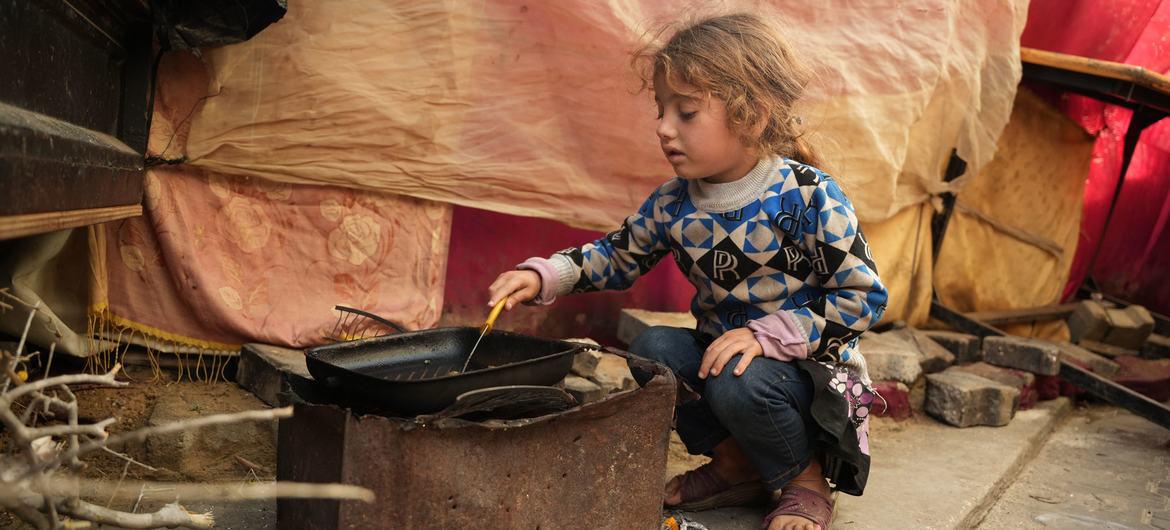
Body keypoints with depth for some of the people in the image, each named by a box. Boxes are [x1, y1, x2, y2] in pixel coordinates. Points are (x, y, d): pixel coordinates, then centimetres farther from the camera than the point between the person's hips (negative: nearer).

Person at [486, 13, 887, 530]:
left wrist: (766, 335, -27)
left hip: (806, 364, -6)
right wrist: (544, 275, -9)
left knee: (738, 384, -33)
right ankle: (735, 462, 4)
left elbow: (864, 296, -19)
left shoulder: (808, 196, -21)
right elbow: (617, 255, 10)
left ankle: (805, 479, -1)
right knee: (649, 349, -17)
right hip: (719, 345, 6)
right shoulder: (672, 204, -4)